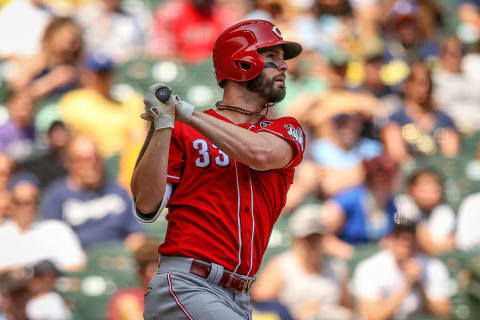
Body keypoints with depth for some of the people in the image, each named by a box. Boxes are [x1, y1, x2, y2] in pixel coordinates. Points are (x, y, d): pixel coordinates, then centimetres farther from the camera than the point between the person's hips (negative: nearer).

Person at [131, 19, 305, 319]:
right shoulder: (184, 132, 7)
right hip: (185, 285, -5)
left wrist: (185, 112, -6)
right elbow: (146, 206, -5)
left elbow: (261, 153, -10)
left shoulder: (287, 131, 14)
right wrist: (163, 124, -12)